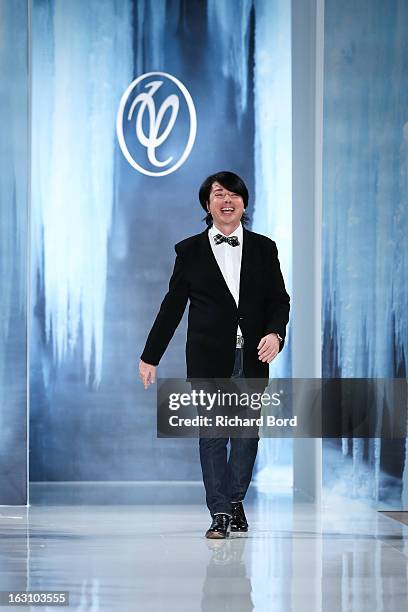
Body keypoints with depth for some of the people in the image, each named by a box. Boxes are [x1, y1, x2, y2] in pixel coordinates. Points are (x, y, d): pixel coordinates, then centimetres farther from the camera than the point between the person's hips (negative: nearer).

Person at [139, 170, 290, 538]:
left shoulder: (264, 248, 8)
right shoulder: (190, 251, 5)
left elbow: (279, 299, 6)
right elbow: (173, 306, 7)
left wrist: (275, 333, -15)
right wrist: (150, 356, 6)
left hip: (252, 356, 2)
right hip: (209, 357, -1)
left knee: (248, 432, 6)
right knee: (212, 435, -3)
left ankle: (235, 501, 24)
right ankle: (220, 513, 0)